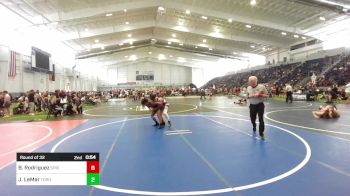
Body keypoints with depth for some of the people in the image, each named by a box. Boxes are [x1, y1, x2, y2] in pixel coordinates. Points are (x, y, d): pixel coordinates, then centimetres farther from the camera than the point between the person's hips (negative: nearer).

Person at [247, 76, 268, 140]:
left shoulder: (261, 86, -10)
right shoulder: (248, 88, 1)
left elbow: (266, 95, -5)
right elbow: (247, 96, 9)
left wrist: (260, 95, -23)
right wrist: (253, 96, -11)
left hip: (260, 105, -4)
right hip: (252, 105, 4)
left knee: (261, 119, -11)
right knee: (252, 119, 14)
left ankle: (261, 133, 1)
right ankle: (254, 126, 48)